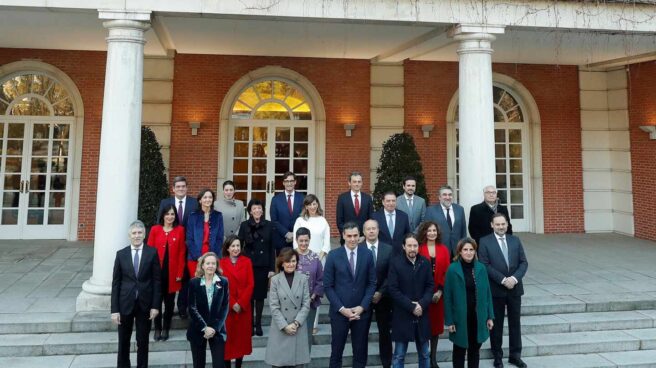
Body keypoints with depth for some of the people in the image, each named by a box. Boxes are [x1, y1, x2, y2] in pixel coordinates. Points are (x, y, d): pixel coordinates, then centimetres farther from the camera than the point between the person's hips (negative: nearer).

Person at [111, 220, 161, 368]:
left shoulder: (152, 253, -3)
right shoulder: (121, 254, 1)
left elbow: (156, 281, -3)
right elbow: (116, 283, 0)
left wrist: (156, 305, -8)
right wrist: (114, 309, -4)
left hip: (145, 304, -1)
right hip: (125, 304, 1)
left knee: (143, 341, 11)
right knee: (123, 341, 14)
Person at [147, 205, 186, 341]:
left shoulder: (180, 230, 0)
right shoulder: (155, 229, 1)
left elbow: (182, 253, -1)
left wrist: (180, 273, -5)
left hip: (172, 273, 0)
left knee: (169, 302, 9)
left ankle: (166, 329, 23)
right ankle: (157, 329, 21)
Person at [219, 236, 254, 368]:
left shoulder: (247, 261, 1)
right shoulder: (221, 263, -3)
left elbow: (250, 284, -3)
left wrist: (241, 303, -12)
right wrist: (232, 304, -12)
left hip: (244, 306, 2)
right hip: (226, 307, -1)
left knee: (242, 336, 8)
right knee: (228, 337, 2)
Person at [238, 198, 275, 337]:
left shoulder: (268, 226, 2)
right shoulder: (244, 225, 1)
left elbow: (272, 248, 2)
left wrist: (272, 268, -1)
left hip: (263, 266, 1)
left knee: (260, 295, 8)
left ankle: (258, 324, 21)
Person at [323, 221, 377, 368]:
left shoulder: (367, 254, -1)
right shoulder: (333, 255, -6)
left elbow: (372, 283, 2)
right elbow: (327, 286, -4)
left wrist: (362, 306, -7)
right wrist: (342, 308, -11)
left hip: (362, 311, 1)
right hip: (339, 311, -1)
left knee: (360, 351, 12)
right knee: (336, 350, 11)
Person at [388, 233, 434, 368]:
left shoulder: (425, 263, 3)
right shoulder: (395, 263, -7)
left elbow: (430, 286, 3)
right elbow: (393, 289, -11)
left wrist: (422, 304, -13)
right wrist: (411, 306, -15)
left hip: (422, 315, 3)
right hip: (402, 315, -3)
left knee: (424, 354, 15)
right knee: (399, 355, 5)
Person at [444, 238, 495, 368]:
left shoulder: (481, 268, -1)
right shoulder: (452, 269, -10)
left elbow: (487, 293, 4)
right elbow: (448, 297, -8)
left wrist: (490, 316, 2)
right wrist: (449, 321, -9)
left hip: (478, 316, 3)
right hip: (460, 317, -3)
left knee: (475, 349, 15)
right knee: (459, 349, 12)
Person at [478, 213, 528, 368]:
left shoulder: (515, 240, 7)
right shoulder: (485, 242, -5)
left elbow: (524, 262, 2)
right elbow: (485, 265, -12)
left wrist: (514, 278, -13)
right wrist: (503, 279, -18)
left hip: (515, 288, 3)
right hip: (496, 289, -3)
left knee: (515, 323, 12)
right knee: (496, 324, 7)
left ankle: (515, 355, 25)